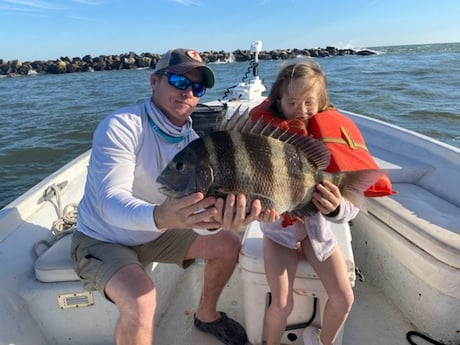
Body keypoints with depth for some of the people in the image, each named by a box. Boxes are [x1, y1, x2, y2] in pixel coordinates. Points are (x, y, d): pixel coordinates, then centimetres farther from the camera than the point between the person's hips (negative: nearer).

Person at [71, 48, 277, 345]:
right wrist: (160, 216, -59)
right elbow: (111, 201, -37)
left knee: (228, 245, 5)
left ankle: (206, 314, 30)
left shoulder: (192, 139, -7)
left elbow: (199, 203, -18)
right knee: (141, 302, -32)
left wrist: (224, 215, -42)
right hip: (103, 240, -6)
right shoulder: (121, 127, -26)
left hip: (155, 234, 7)